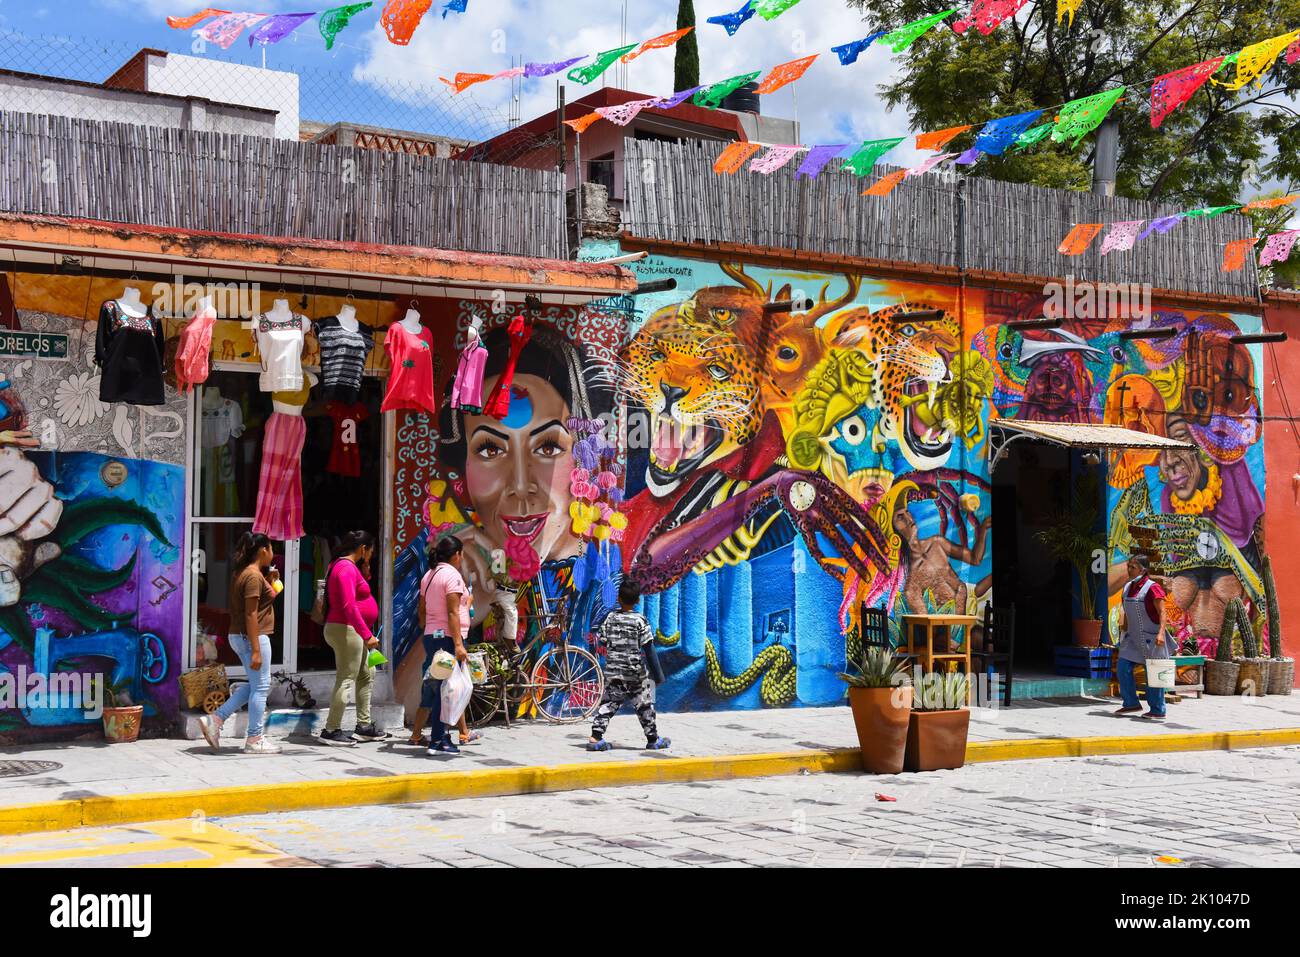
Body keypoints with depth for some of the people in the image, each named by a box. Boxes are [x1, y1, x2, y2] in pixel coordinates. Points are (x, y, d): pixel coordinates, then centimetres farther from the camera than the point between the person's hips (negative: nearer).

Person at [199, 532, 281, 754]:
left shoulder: (241, 573, 14)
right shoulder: (254, 576, -16)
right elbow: (251, 614, -22)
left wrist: (269, 582, 16)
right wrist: (256, 650, -24)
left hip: (239, 636, 10)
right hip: (253, 637, -10)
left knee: (255, 685, 18)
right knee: (260, 687, -1)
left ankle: (215, 720, 14)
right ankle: (254, 740, 5)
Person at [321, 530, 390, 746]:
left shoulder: (348, 566, 16)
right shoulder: (346, 568, -17)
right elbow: (348, 606, -25)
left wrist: (364, 573, 12)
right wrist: (367, 634, -25)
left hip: (354, 632, 11)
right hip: (346, 630, -11)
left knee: (367, 675, 17)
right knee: (346, 679, -8)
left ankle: (364, 726, 23)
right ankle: (332, 730, -5)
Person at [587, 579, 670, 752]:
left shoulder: (610, 617, 0)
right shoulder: (640, 620, -10)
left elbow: (603, 641, 6)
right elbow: (649, 650, -9)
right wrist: (658, 674, -5)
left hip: (612, 671, 3)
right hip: (635, 673, -3)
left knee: (608, 703, 6)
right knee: (644, 705, 9)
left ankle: (595, 737, -5)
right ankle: (653, 739, 18)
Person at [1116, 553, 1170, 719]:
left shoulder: (1152, 588, -15)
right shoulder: (1128, 587, 8)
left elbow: (1162, 613, -19)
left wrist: (1161, 633, -30)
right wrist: (1125, 630, 20)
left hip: (1150, 638, -7)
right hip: (1133, 637, 7)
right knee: (1123, 667, -1)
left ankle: (1158, 710, 9)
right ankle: (1131, 703, 11)